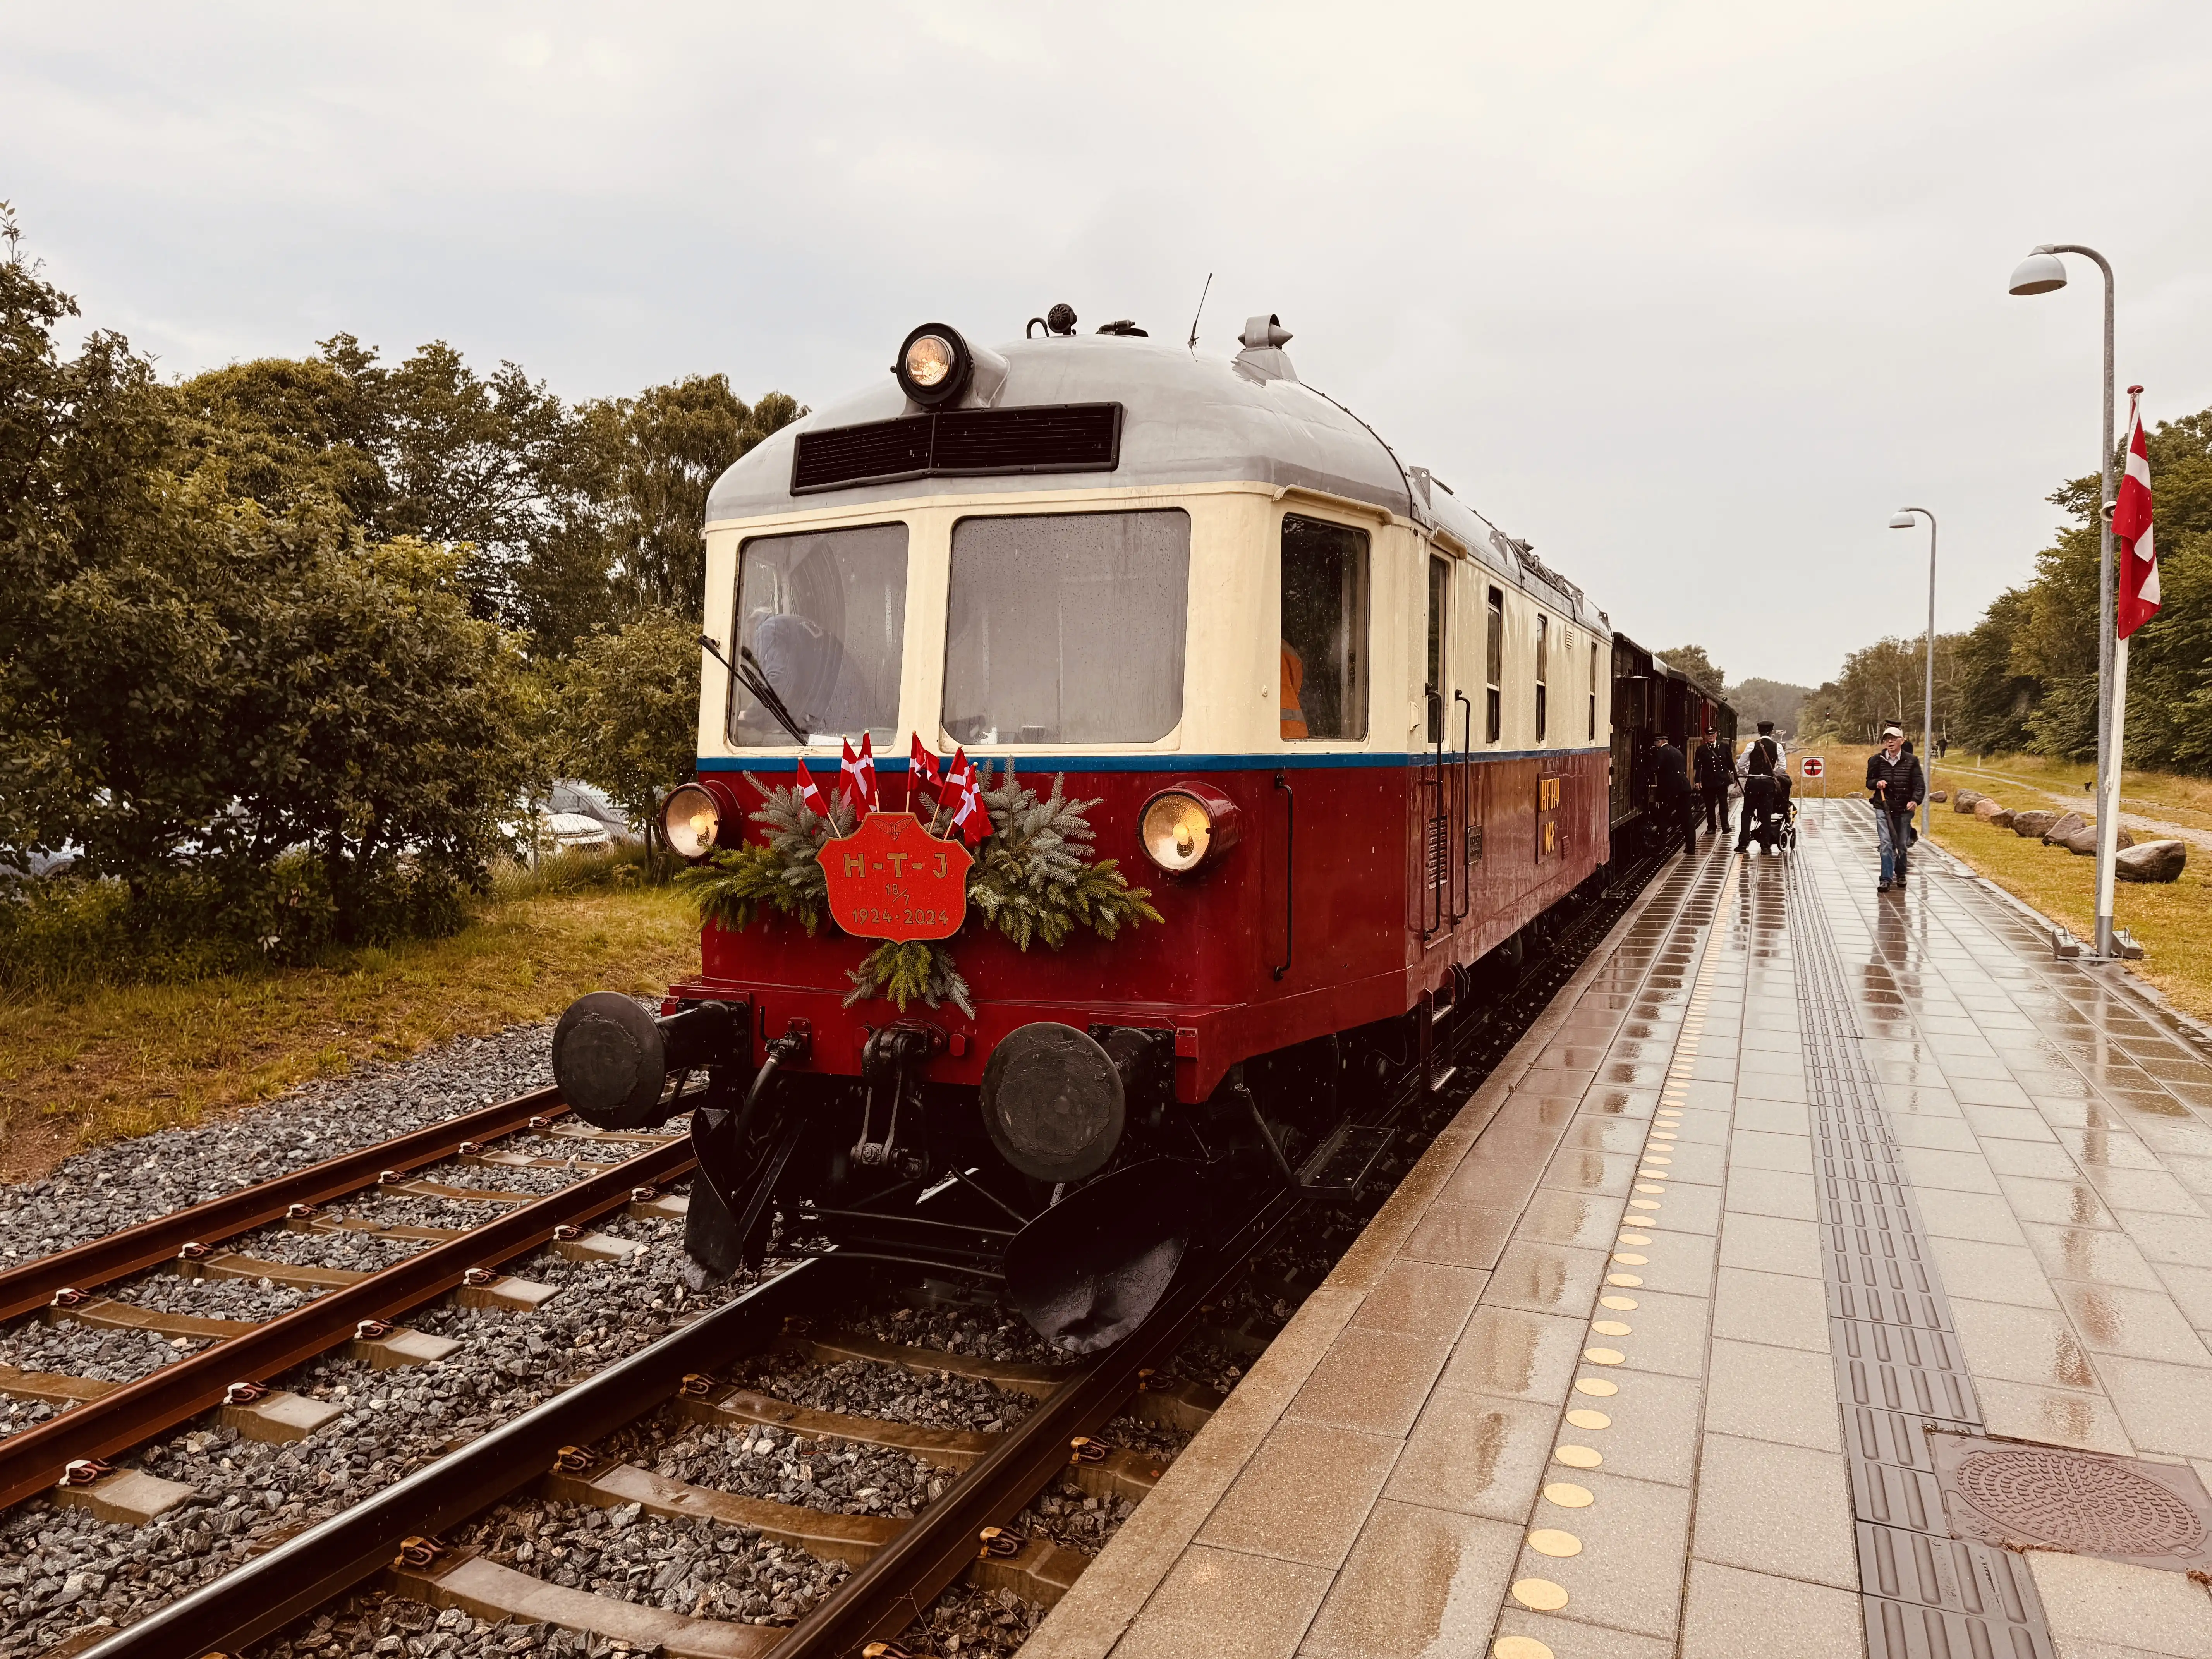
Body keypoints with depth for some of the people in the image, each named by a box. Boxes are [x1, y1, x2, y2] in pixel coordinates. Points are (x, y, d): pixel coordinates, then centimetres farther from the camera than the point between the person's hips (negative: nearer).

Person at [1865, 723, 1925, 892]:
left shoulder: (1912, 761, -1)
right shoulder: (1876, 760, 2)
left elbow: (1920, 785, -4)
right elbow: (1869, 782, 12)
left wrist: (1915, 800, -21)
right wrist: (1877, 783, -11)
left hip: (1904, 809, 0)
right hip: (1883, 808, 0)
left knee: (1902, 844, 12)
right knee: (1886, 844, -10)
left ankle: (1901, 874, 34)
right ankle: (1886, 879, -8)